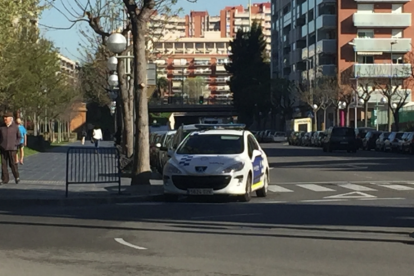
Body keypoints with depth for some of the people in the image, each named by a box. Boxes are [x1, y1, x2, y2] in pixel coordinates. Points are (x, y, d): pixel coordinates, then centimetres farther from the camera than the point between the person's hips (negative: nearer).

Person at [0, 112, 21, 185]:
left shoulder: (15, 127, 0)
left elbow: (19, 137, 7)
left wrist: (16, 143, -5)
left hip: (12, 148, -3)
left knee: (13, 163, -5)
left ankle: (16, 177, 13)